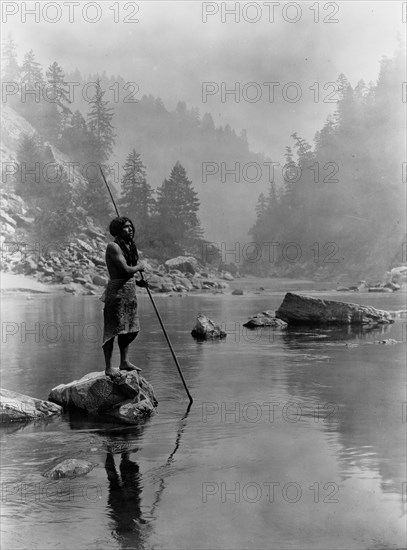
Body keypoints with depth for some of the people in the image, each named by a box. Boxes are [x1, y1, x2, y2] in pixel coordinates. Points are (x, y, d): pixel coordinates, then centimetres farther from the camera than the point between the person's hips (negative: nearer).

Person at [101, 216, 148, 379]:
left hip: (130, 290, 9)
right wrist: (139, 267, -2)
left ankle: (124, 362, 24)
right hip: (117, 291, -9)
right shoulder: (113, 246, -11)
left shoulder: (129, 246, 16)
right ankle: (109, 367, -3)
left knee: (131, 328, 13)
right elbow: (126, 269, -20)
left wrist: (137, 281, 10)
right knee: (113, 329, -6)